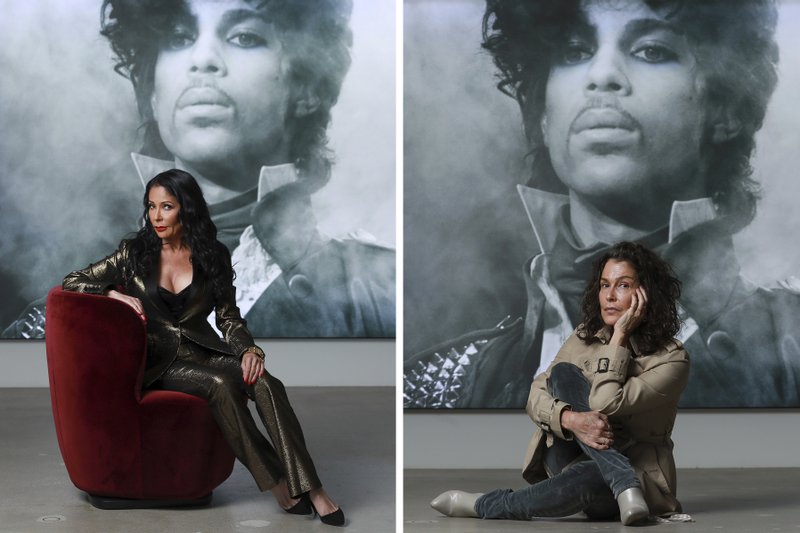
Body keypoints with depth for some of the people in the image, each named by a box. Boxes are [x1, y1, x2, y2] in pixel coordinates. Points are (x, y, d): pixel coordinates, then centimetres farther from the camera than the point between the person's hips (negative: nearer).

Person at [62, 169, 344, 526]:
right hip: (159, 360, -2)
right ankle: (278, 486, -27)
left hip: (202, 350, 2)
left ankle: (310, 489, -33)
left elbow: (229, 317, 8)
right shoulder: (135, 252, 2)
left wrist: (249, 350, -13)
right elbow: (71, 282, 4)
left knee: (265, 383, -29)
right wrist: (115, 294, -14)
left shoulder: (213, 255, 7)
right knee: (220, 385, -33)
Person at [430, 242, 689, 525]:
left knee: (592, 479, -43)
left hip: (639, 473, -4)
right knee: (563, 373, -23)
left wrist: (619, 336, -20)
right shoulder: (585, 336, 3)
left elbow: (606, 403, -28)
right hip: (571, 459, 5)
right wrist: (570, 419, -28)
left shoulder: (671, 359, -13)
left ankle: (485, 505, -22)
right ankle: (625, 487, -33)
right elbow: (537, 395, -7)